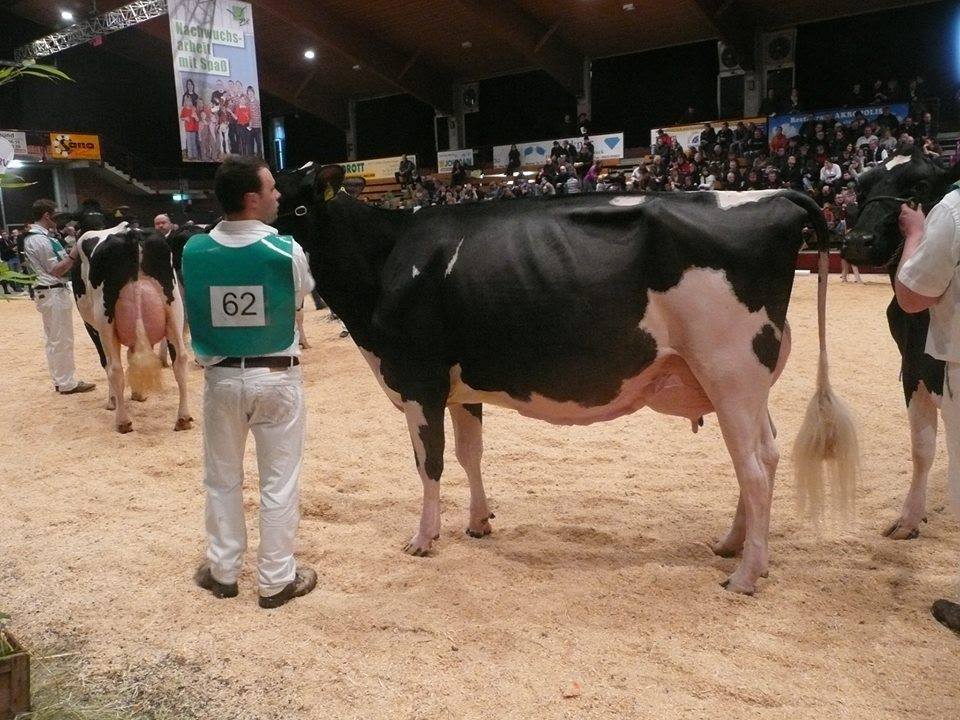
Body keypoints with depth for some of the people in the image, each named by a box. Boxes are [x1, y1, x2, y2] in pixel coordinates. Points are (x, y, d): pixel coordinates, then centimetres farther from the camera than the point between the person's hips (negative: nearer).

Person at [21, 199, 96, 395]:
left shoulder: (32, 237, 13)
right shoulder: (41, 240, -17)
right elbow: (57, 270, -17)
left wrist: (69, 255, 5)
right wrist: (74, 254, -20)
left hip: (47, 292, 10)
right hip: (55, 292, -10)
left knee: (54, 340, 15)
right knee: (63, 340, -2)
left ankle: (60, 380, 24)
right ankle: (67, 383, 5)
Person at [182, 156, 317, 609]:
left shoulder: (193, 251, -6)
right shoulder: (286, 250, -14)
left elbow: (192, 306, 7)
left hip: (220, 377, 3)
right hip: (277, 377, -2)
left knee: (222, 478, 18)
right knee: (279, 481, 8)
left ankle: (222, 571, 30)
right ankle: (277, 579, 18)